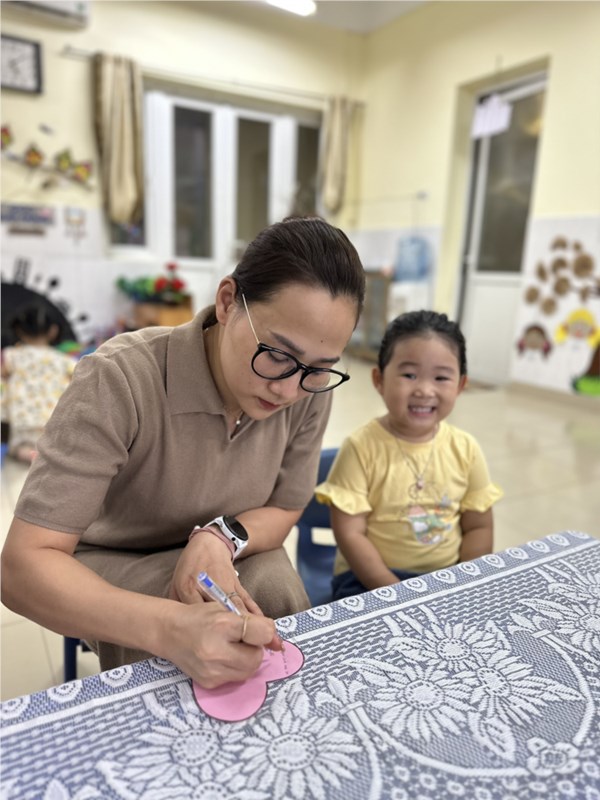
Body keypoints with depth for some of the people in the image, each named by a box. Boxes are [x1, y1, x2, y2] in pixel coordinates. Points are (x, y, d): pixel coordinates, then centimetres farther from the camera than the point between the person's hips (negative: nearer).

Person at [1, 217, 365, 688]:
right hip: (106, 568, -3)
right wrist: (169, 628, -49)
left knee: (275, 585, -27)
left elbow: (284, 509, -4)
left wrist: (221, 538, -28)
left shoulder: (310, 390, -18)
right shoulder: (120, 379, -31)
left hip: (227, 556, 4)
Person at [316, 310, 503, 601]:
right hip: (371, 576, -3)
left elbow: (479, 527, 5)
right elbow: (350, 534, -13)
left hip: (448, 575, 4)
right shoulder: (361, 448, -13)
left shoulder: (465, 449, -2)